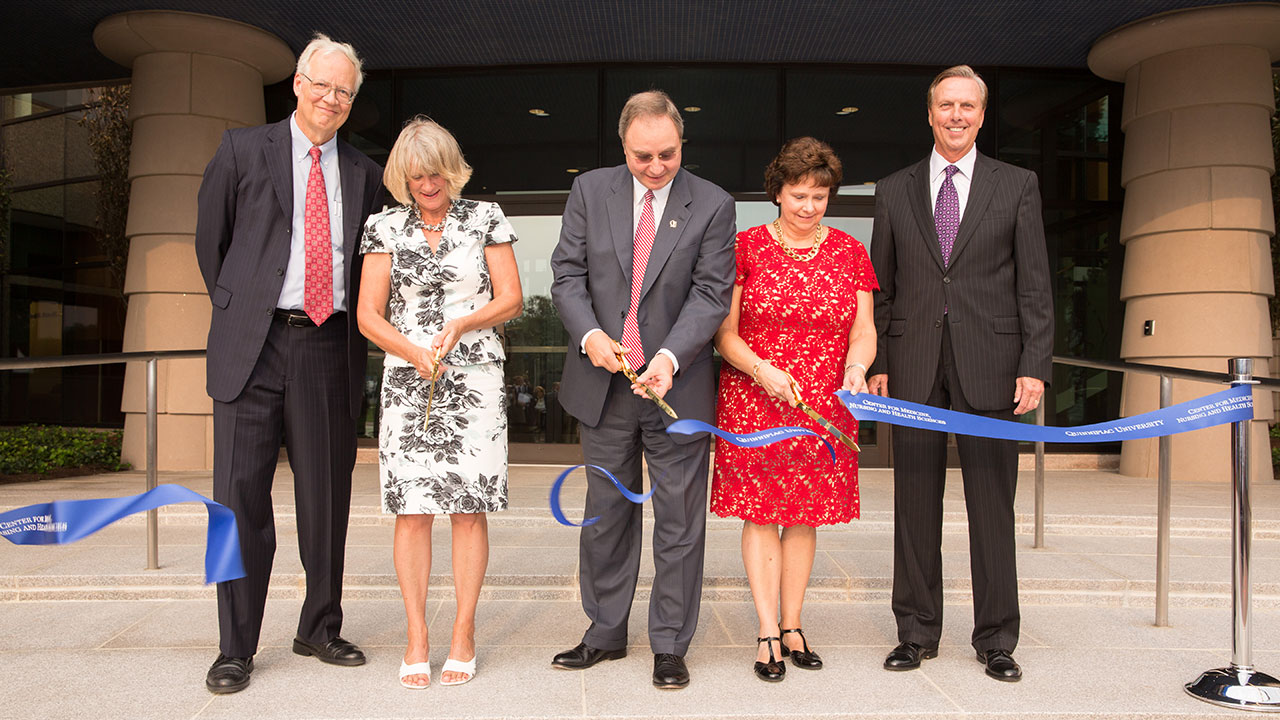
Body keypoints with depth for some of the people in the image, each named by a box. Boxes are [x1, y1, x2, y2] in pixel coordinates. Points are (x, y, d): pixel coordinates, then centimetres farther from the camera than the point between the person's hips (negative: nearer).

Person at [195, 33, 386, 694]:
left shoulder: (362, 173, 14)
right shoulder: (243, 150, 7)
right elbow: (209, 238, 13)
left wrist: (356, 330, 11)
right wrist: (236, 311, 13)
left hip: (330, 347, 3)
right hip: (254, 345, -2)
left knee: (327, 497, 8)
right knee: (241, 494, 0)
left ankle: (319, 630, 24)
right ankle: (236, 647, 12)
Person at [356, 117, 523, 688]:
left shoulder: (485, 219, 8)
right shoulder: (385, 227, 9)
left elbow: (511, 299, 5)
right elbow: (369, 315, 4)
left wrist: (460, 324, -11)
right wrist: (416, 353, -12)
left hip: (476, 382, 0)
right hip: (408, 381, 1)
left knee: (469, 508, -1)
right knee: (412, 509, -2)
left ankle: (463, 636, 9)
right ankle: (416, 640, 8)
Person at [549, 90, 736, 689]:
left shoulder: (713, 205, -3)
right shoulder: (590, 191, 3)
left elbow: (711, 293, -9)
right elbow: (568, 274, 2)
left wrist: (669, 356, -23)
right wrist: (589, 334, -16)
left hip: (677, 386, -2)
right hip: (604, 385, 2)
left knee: (679, 521, 5)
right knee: (606, 515, 14)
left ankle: (669, 645, 21)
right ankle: (605, 633, 30)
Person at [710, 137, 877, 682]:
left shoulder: (850, 252, 8)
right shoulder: (746, 246, 0)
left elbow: (864, 331, 6)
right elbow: (723, 331, -3)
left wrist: (856, 366, -16)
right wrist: (761, 369, -19)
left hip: (824, 407, 2)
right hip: (754, 401, -2)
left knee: (805, 515, 8)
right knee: (760, 513, -2)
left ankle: (792, 626, 20)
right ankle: (769, 633, 6)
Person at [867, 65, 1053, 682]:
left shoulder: (1017, 186, 9)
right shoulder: (894, 190, 12)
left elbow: (1034, 284, 4)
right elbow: (880, 286, 10)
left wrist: (1035, 366, -6)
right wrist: (874, 364, 2)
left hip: (989, 365, -1)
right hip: (913, 365, 1)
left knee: (992, 503, 4)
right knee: (915, 502, 6)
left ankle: (996, 639, 17)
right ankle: (917, 632, 18)